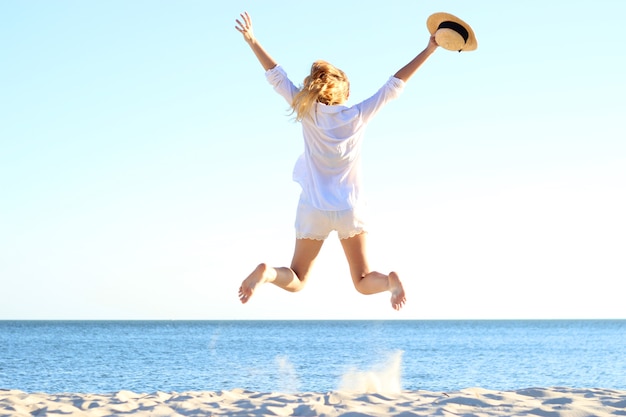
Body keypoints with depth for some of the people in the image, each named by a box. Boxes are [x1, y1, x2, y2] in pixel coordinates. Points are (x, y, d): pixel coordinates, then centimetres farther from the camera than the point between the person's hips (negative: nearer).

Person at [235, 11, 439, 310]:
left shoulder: (308, 112, -5)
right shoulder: (358, 116, -4)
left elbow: (277, 76, -1)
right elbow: (395, 85, -1)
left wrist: (253, 42, 4)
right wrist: (428, 50, 4)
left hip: (314, 210, 0)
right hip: (350, 210, 0)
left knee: (296, 282, 9)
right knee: (364, 283, 10)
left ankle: (267, 273, -23)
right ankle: (390, 281, -23)